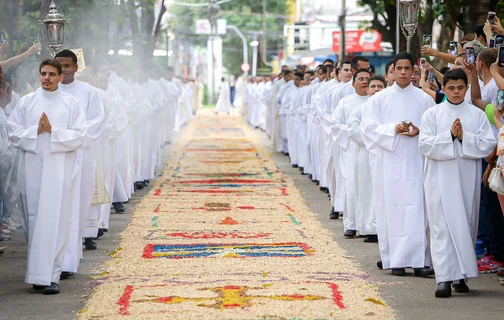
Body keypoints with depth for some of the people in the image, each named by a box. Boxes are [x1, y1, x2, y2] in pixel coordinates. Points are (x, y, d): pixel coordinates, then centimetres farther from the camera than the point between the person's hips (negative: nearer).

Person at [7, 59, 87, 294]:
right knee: (34, 219, 3)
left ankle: (50, 275, -6)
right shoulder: (26, 102, 9)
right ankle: (39, 271, 13)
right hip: (32, 168, 2)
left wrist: (52, 131, -12)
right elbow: (14, 133, 3)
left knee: (56, 221, -6)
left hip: (60, 170, -1)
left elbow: (79, 136, -2)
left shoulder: (71, 104, 5)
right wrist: (36, 132, -11)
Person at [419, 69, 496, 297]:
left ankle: (461, 275, 20)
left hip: (468, 179, 2)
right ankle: (445, 278, -11)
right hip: (441, 178, -2)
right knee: (443, 227, -8)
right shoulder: (432, 114, 4)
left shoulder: (477, 115, 7)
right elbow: (425, 145, -5)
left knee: (466, 226, 8)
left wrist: (464, 137, -14)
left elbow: (488, 144, -2)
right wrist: (449, 135, -15)